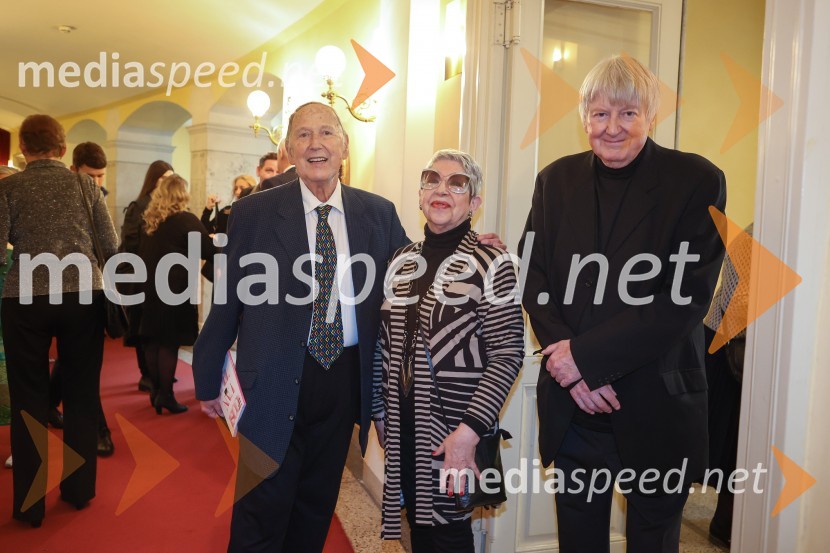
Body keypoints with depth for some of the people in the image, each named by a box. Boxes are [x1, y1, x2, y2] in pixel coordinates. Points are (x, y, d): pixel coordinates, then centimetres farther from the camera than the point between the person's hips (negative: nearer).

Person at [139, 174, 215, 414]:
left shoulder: (150, 220, 8)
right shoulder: (185, 220, -11)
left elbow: (142, 252, 18)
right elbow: (208, 250, -11)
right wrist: (213, 239, 8)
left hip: (150, 286, 6)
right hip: (174, 289, -6)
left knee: (153, 340, 12)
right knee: (169, 342, -2)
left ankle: (156, 390, 21)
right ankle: (166, 395, 2)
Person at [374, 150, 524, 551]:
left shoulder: (491, 264, -11)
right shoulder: (402, 260, 6)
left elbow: (508, 353, -13)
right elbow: (386, 344, 12)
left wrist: (469, 430, -18)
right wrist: (380, 410, 11)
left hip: (455, 431, -5)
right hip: (402, 427, 5)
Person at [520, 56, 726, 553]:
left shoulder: (698, 181, -7)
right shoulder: (556, 180, 4)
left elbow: (687, 297, -15)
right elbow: (535, 277, 2)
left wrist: (587, 356, -18)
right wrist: (564, 356, -13)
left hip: (657, 404, -2)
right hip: (572, 402, 3)